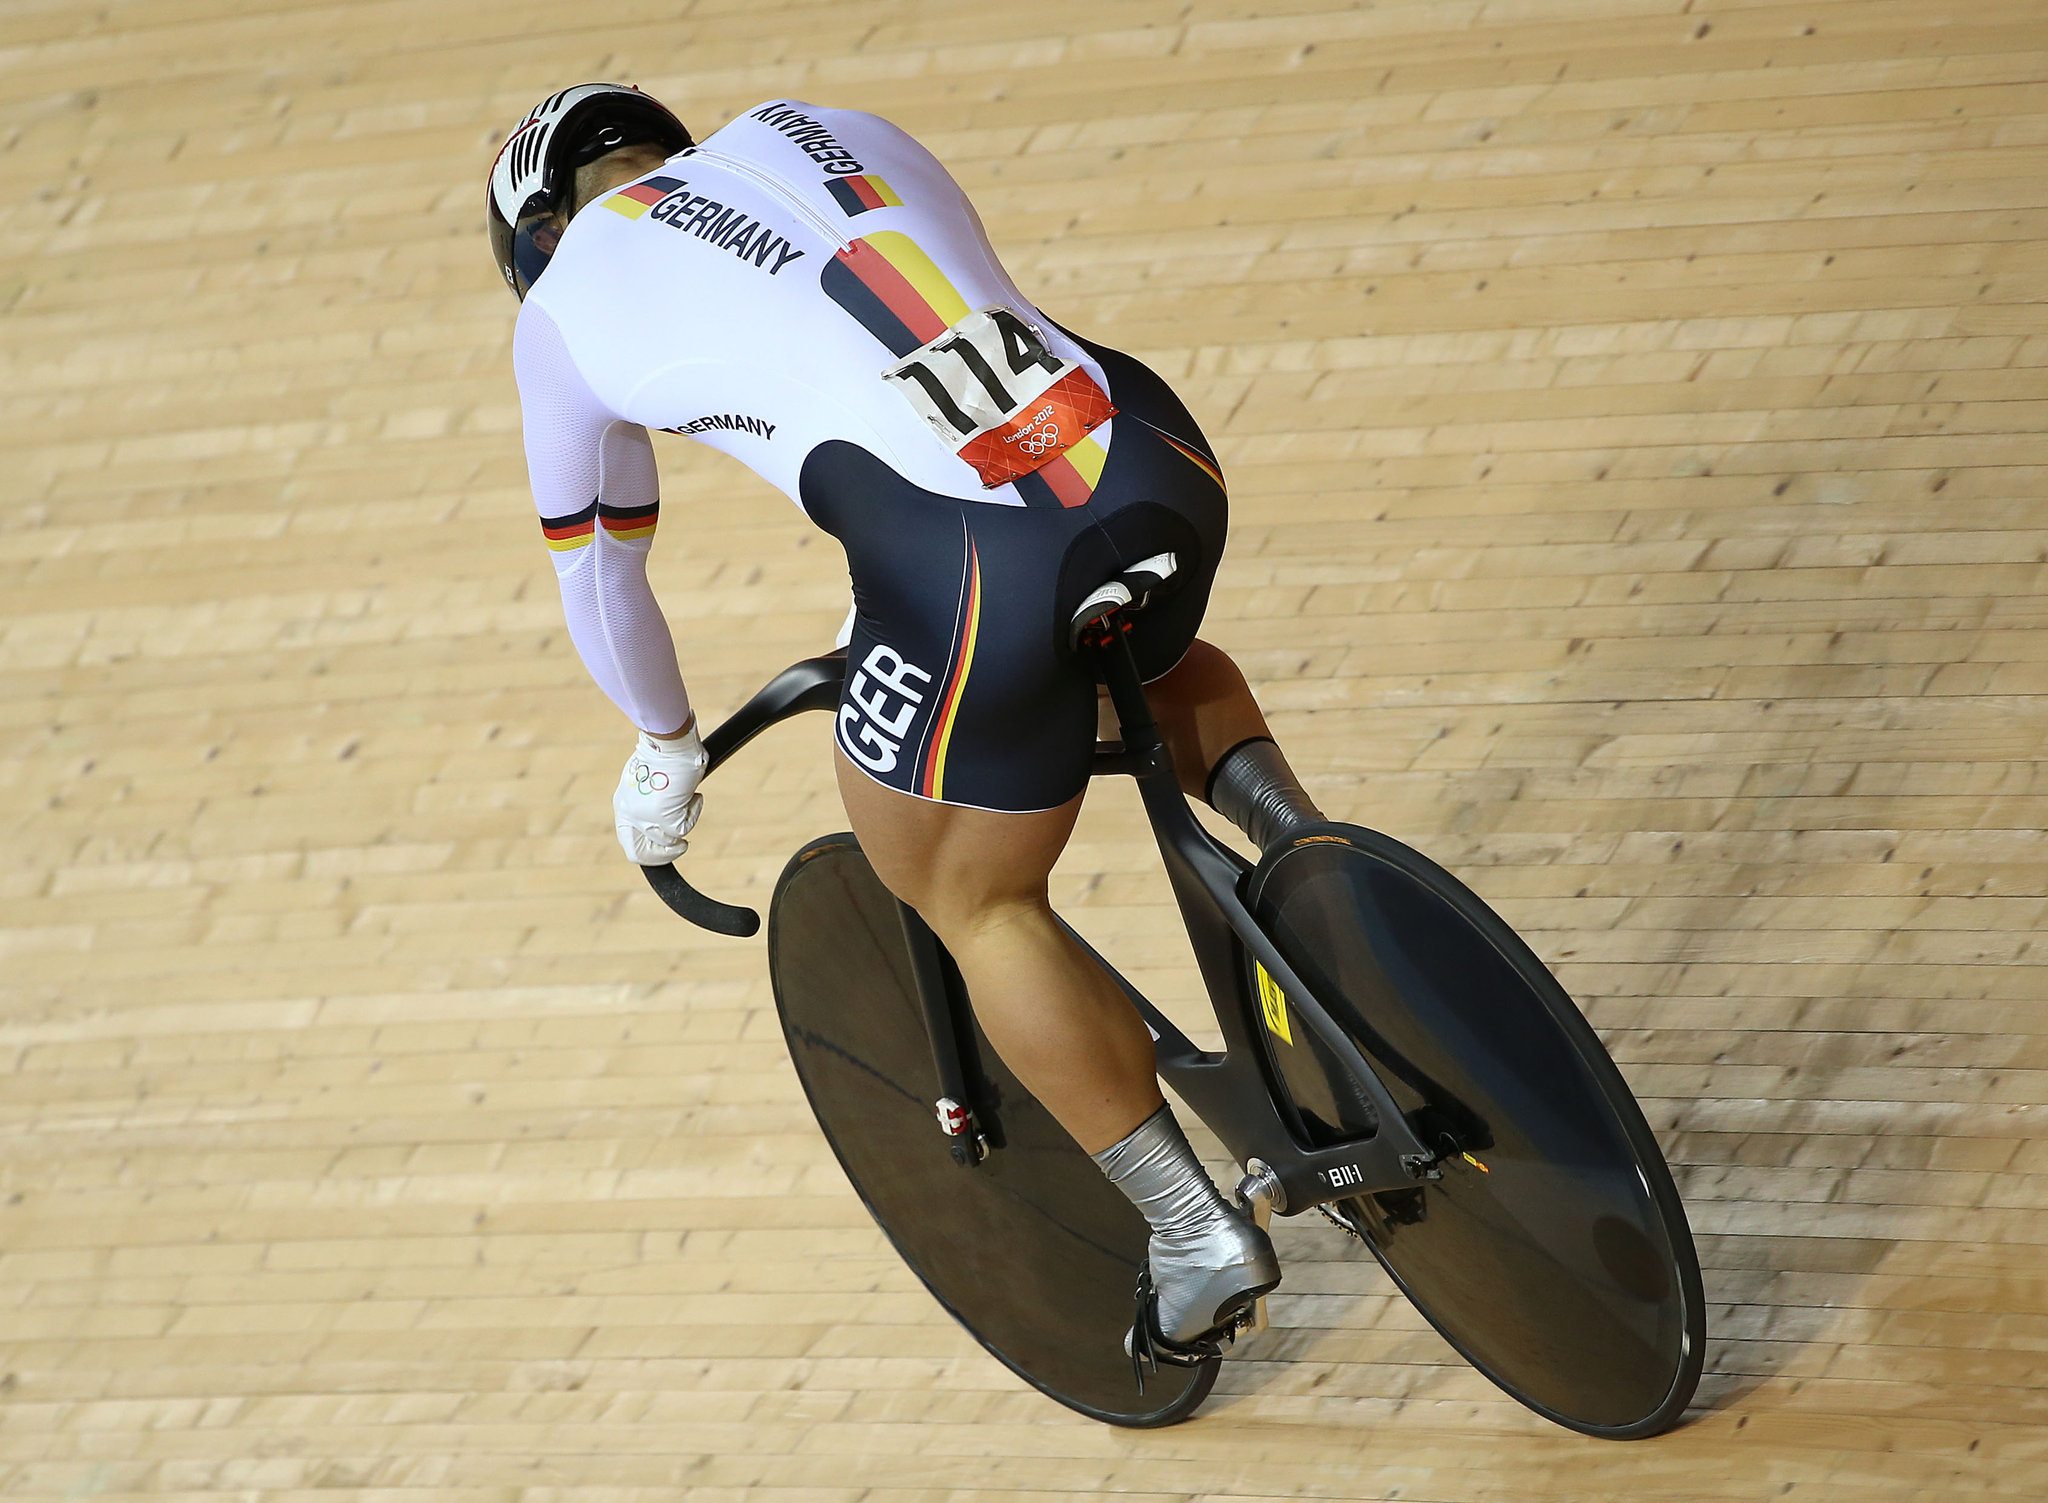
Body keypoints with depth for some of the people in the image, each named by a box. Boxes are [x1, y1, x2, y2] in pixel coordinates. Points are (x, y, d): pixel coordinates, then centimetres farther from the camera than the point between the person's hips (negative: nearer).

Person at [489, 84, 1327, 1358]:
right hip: (1156, 459, 5)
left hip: (974, 573, -5)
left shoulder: (566, 303, 15)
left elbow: (599, 577, 26)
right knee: (1154, 665, 40)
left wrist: (666, 749, 44)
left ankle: (1200, 1237, 15)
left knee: (972, 903, 17)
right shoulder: (829, 132, 26)